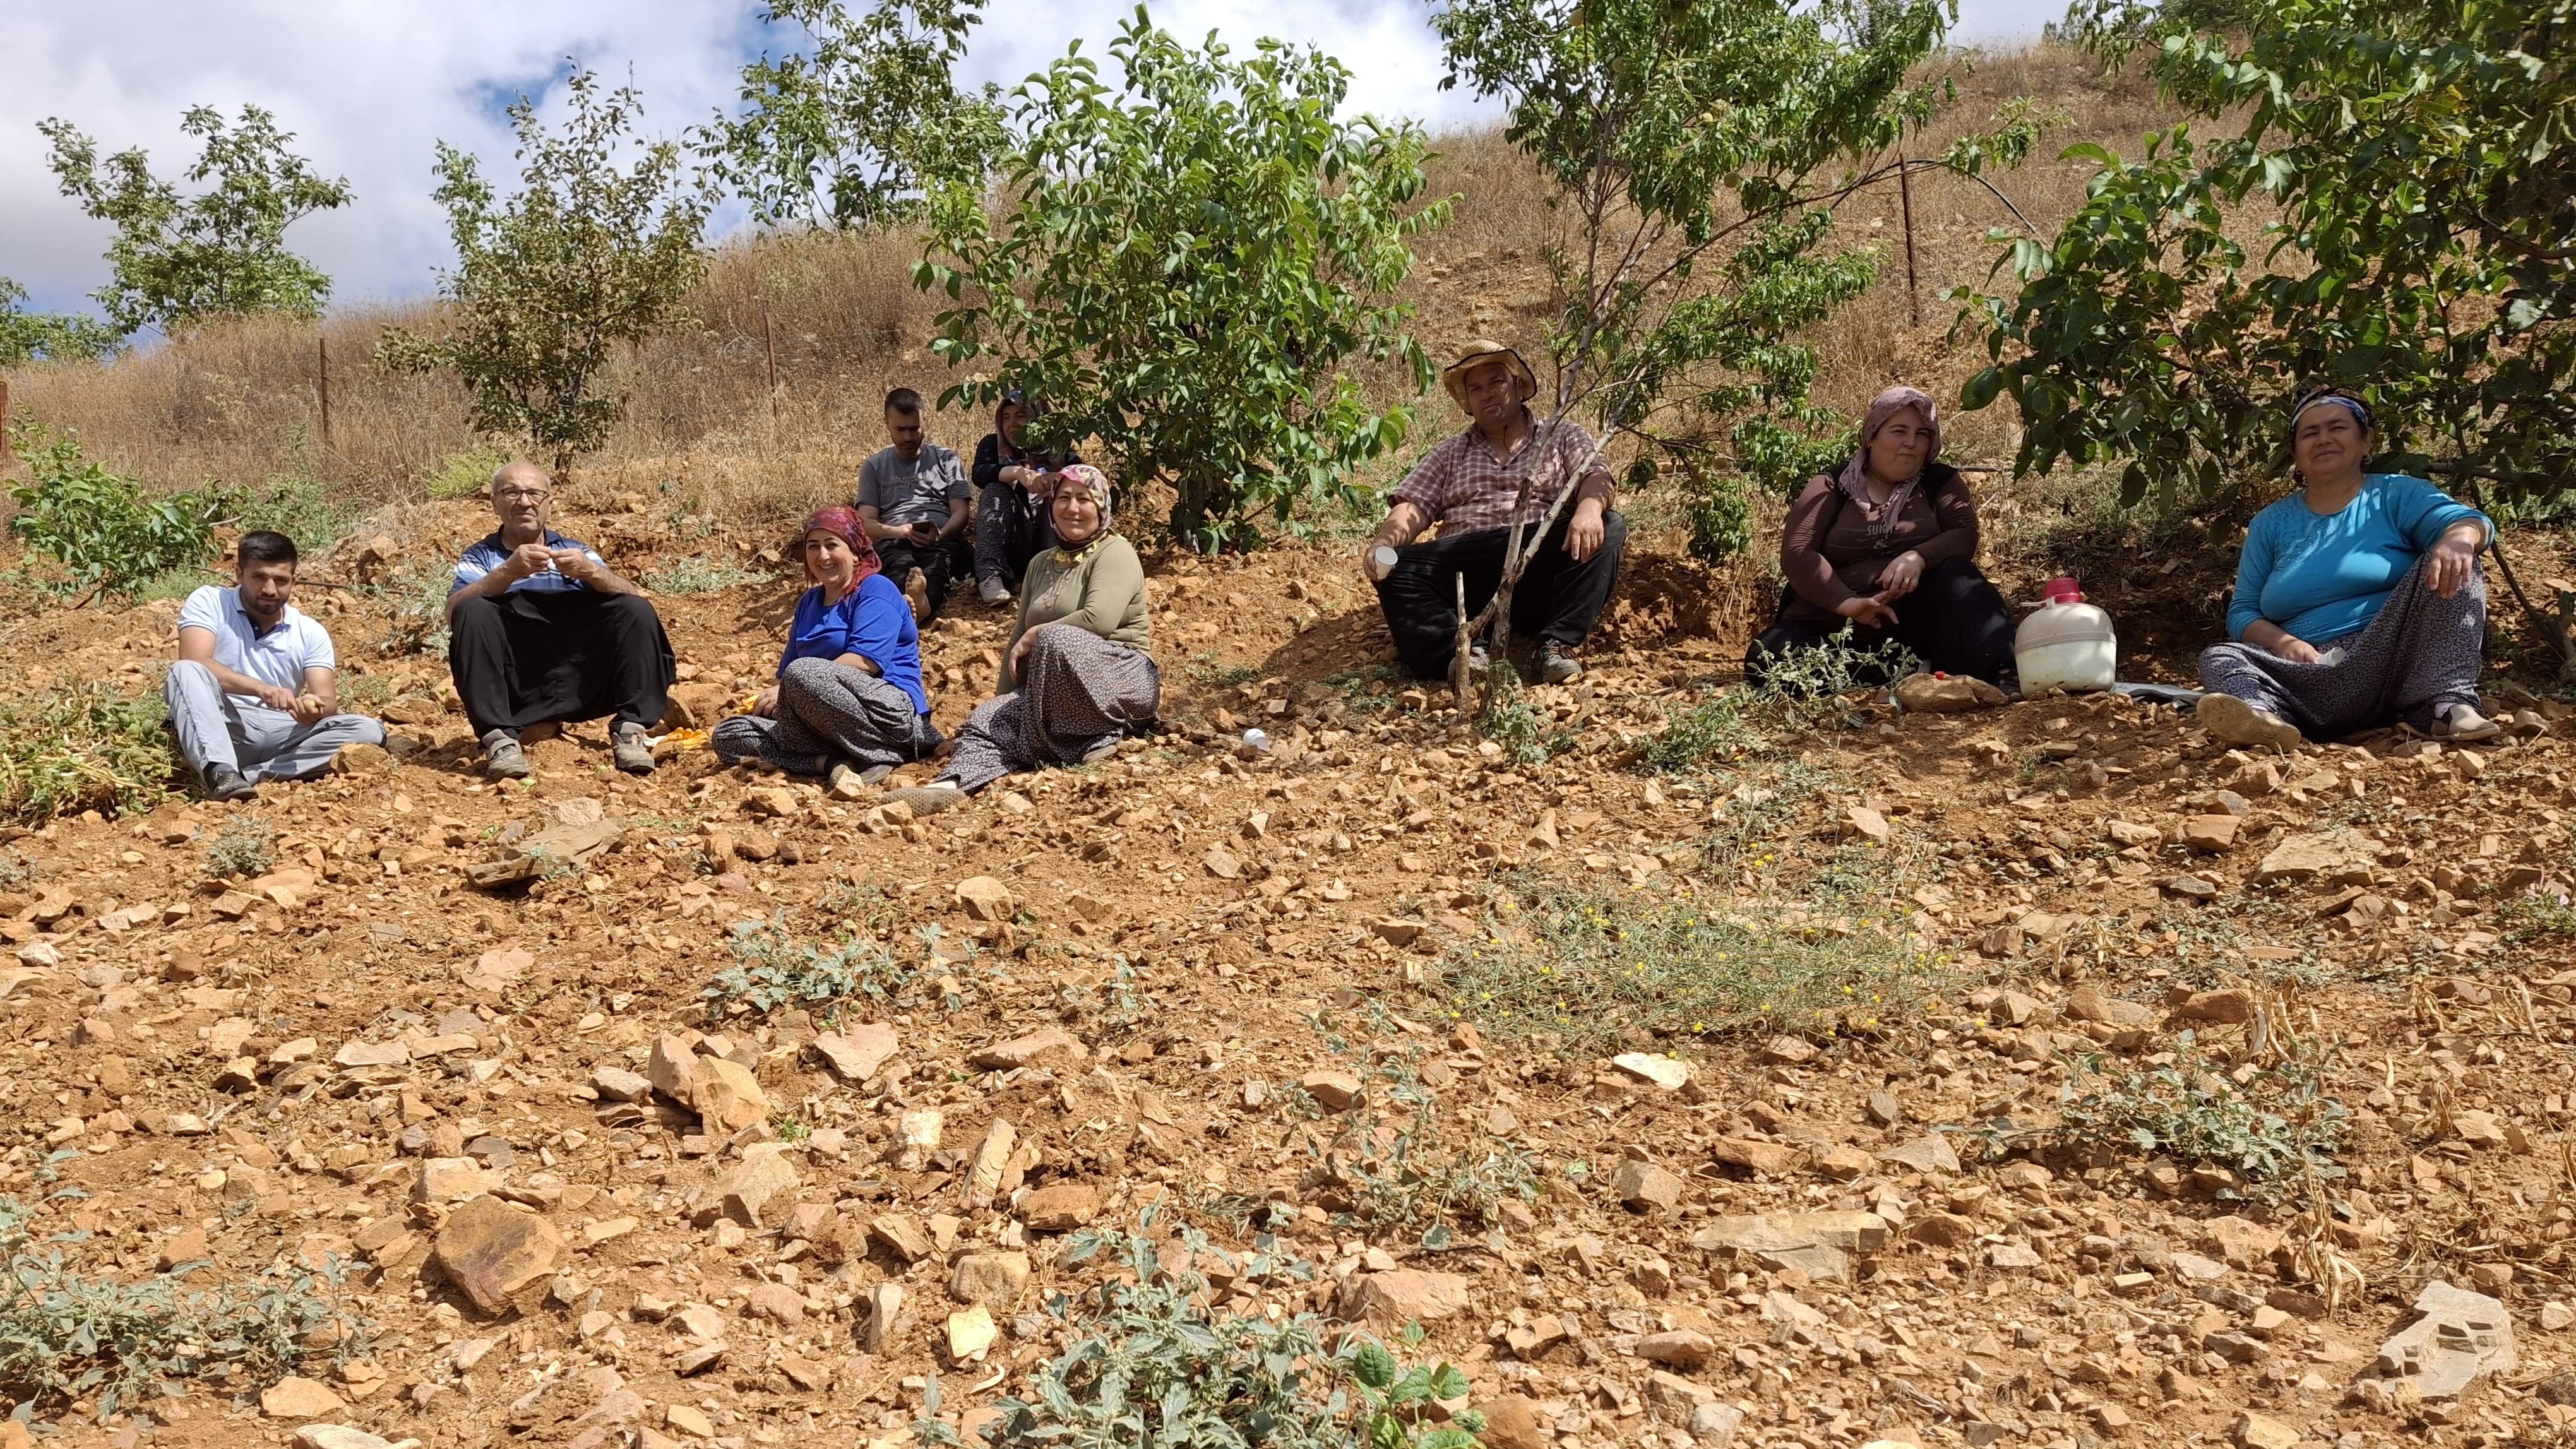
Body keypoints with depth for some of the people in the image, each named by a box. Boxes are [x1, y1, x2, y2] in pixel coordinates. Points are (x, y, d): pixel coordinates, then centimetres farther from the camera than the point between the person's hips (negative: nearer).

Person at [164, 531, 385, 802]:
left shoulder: (311, 633, 10)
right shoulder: (209, 602, 2)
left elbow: (328, 702, 0)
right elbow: (194, 663, -15)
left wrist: (314, 709, -26)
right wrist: (260, 688, -30)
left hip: (281, 734, 3)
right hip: (217, 729, -3)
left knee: (368, 730, -19)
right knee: (186, 672, -30)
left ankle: (250, 776, -32)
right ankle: (221, 774, -48)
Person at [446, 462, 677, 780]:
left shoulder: (576, 552, 20)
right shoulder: (480, 558, 16)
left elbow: (631, 598, 1)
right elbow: (455, 611, -6)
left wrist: (591, 571, -19)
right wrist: (507, 573, -23)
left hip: (580, 685, 1)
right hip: (514, 691, -1)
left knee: (637, 611, -16)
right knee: (473, 613, -23)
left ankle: (630, 730, -19)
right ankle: (499, 738, -27)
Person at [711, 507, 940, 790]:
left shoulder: (875, 589, -1)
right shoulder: (809, 602, 22)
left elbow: (865, 661, -16)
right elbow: (787, 670, 18)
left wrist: (785, 690, -18)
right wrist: (770, 696, -7)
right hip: (822, 725, 8)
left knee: (803, 672, -32)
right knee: (727, 736, -7)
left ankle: (878, 756, -24)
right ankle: (834, 762, -24)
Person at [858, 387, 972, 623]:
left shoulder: (946, 459, 22)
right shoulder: (874, 466, 23)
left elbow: (960, 512, 12)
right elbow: (866, 522, 13)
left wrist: (940, 534, -13)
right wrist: (896, 531, -11)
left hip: (942, 539, 0)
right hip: (894, 541, 0)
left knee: (938, 564, -40)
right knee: (900, 566, -40)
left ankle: (926, 600, -76)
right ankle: (910, 602, -75)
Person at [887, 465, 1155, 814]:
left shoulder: (1115, 553, -1)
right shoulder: (1041, 564, 21)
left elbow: (1100, 619, -20)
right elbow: (1019, 637, 19)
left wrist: (1034, 637, -10)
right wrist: (1005, 700, 6)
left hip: (1121, 679, -6)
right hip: (1052, 695, 6)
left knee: (1055, 639, -34)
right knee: (988, 719, -22)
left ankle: (1099, 737, -23)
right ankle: (953, 784, -48)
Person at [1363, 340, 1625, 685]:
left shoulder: (1563, 436, 20)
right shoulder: (1449, 454, 25)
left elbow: (1596, 475, 2)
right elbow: (1413, 508, 12)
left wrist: (1589, 509, -24)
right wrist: (1385, 542, -12)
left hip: (1541, 561, -1)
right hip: (1465, 564, 1)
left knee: (1609, 527, -26)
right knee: (1396, 569, -25)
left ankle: (1558, 644, -32)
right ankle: (1460, 651, -46)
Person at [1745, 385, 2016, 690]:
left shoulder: (1940, 481, 10)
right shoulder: (1831, 486, 5)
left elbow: (1965, 535, -6)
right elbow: (1797, 553, -8)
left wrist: (1918, 558, -28)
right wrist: (1847, 603, -25)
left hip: (1914, 619, 1)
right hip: (1835, 624, -1)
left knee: (1955, 572, -26)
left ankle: (1997, 675, -39)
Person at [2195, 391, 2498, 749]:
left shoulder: (2397, 495, 12)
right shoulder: (2271, 524, 19)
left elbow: (2470, 520, -7)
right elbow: (2241, 612, 15)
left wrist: (2459, 538, -34)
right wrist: (2282, 641, -9)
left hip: (2394, 663, -1)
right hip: (2310, 675, 1)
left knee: (2445, 567, -20)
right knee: (2219, 657, -22)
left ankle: (2447, 703, -33)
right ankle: (2260, 714, -58)